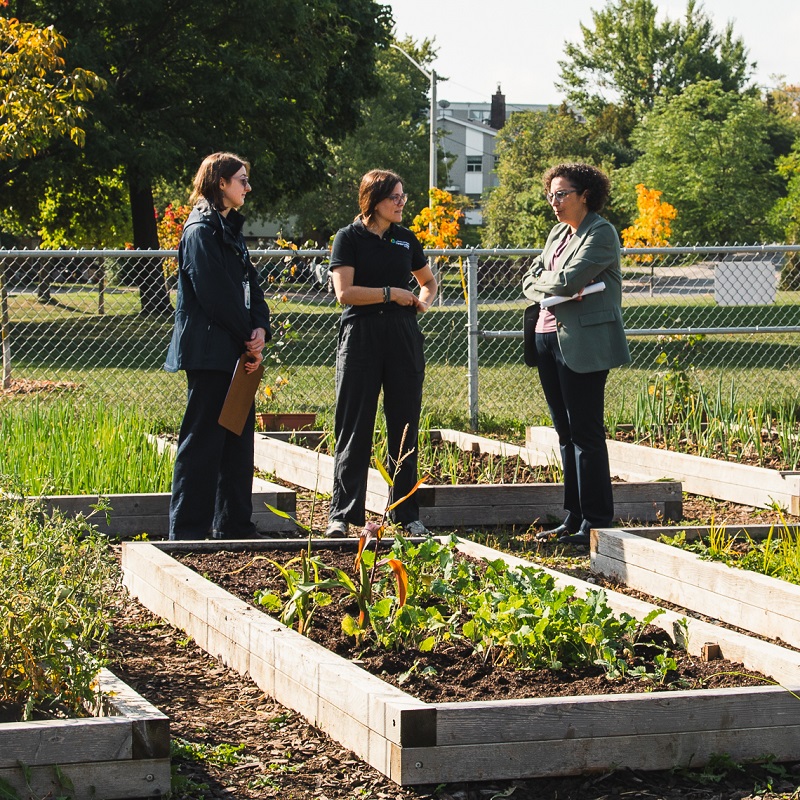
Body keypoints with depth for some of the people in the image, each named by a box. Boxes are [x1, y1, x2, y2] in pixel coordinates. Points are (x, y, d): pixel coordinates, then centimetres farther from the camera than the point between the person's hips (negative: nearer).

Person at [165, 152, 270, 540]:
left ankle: (235, 525, 18)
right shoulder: (201, 230, -11)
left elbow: (250, 286, 14)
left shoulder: (230, 229, 18)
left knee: (238, 439, 12)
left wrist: (260, 328, -4)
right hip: (209, 351, -9)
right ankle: (189, 529, -2)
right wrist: (249, 338, -9)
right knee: (203, 439, -6)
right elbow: (215, 294, -17)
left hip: (235, 352, 9)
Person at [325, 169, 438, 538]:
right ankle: (342, 514, 2)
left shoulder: (406, 239, 13)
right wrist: (392, 293, -10)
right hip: (360, 337, -4)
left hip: (403, 339, 4)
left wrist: (423, 299, 7)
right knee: (354, 428, -3)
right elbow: (345, 292, -12)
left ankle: (407, 514, 11)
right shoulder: (349, 238, -1)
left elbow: (428, 281, 28)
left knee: (404, 428, 5)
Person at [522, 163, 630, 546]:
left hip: (584, 345, -9)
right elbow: (530, 282, 13)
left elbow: (569, 280, -19)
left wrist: (541, 280, 1)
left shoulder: (600, 233, -8)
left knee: (586, 433, -6)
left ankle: (596, 522, -2)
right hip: (548, 338, 9)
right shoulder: (558, 233, 18)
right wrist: (555, 289, -8)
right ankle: (573, 518, 17)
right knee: (565, 432, 11)